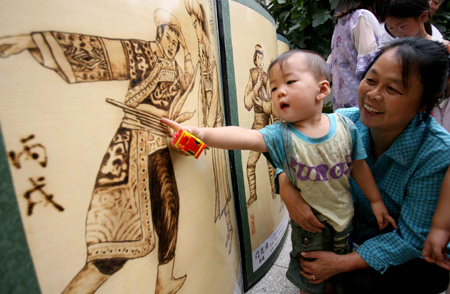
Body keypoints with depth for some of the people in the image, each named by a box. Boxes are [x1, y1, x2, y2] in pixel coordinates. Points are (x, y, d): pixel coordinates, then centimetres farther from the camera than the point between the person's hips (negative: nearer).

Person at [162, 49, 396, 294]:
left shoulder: (344, 126, -12)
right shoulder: (281, 136, -22)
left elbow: (358, 165, -1)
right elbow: (244, 137, -38)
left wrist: (376, 201, 7)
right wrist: (201, 133, -52)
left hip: (344, 216, 3)